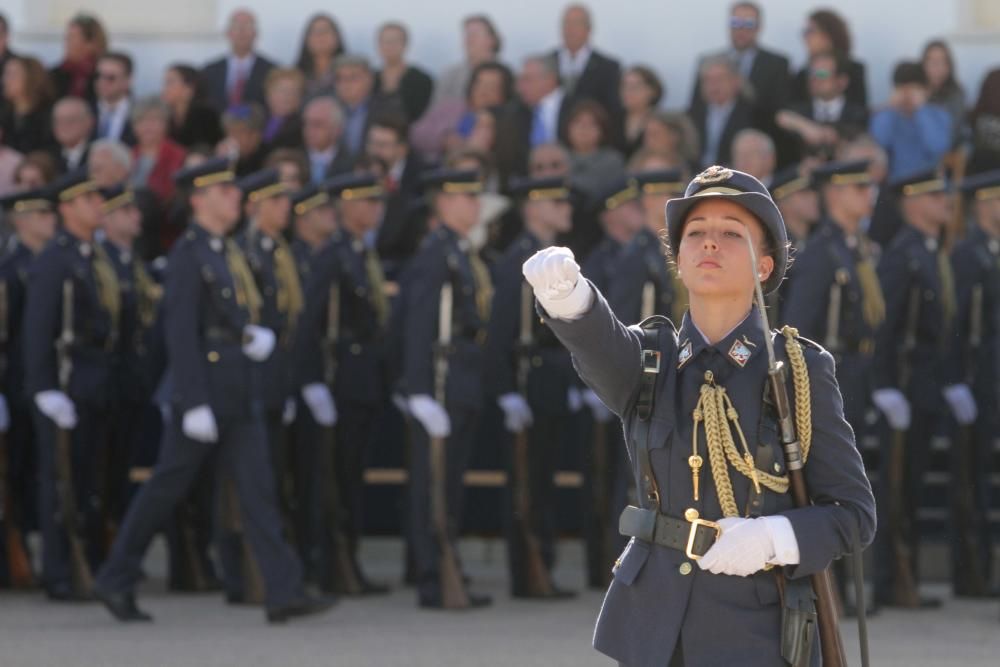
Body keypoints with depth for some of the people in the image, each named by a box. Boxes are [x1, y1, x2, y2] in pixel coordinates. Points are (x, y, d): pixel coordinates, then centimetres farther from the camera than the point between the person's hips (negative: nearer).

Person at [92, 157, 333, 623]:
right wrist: (194, 405, -21)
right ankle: (116, 581, 15)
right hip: (204, 390, -8)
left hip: (239, 395, 8)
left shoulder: (228, 252, 15)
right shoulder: (188, 253, -11)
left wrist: (257, 337, -1)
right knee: (165, 489, 2)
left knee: (258, 489, 0)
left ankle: (284, 593, -5)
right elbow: (181, 332, -17)